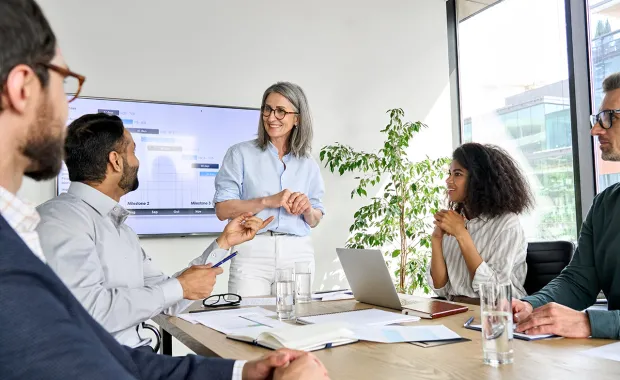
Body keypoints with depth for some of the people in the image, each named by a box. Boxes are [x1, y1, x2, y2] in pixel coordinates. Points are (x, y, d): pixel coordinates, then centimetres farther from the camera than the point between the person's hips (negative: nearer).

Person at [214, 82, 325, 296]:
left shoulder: (308, 165, 11)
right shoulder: (240, 154, 2)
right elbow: (223, 210, -5)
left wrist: (307, 208, -6)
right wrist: (268, 201, -16)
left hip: (298, 254, 3)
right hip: (252, 253, -3)